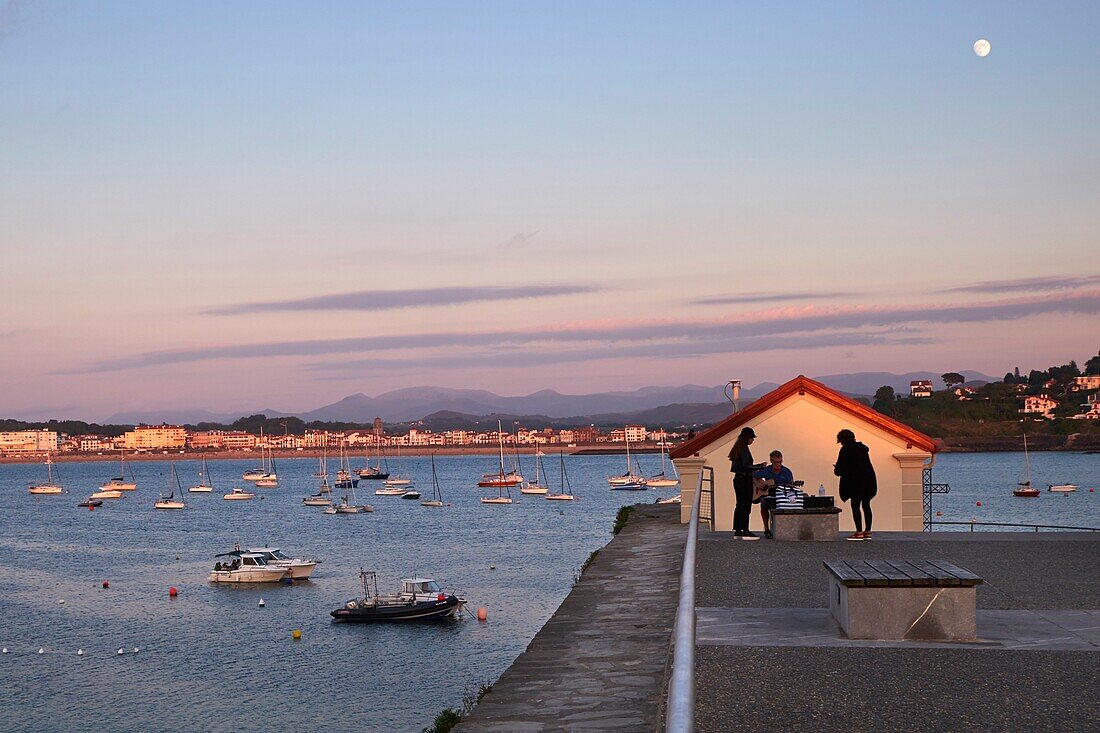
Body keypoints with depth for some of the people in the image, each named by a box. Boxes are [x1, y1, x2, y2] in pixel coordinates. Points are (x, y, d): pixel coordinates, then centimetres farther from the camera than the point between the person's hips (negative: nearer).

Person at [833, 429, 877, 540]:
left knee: (855, 506, -3)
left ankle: (859, 532, -8)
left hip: (856, 481, -7)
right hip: (869, 480, 7)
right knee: (866, 505, 12)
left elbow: (840, 468, -8)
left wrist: (836, 469, 16)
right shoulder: (862, 448, 15)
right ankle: (868, 531, 13)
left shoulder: (845, 450, -6)